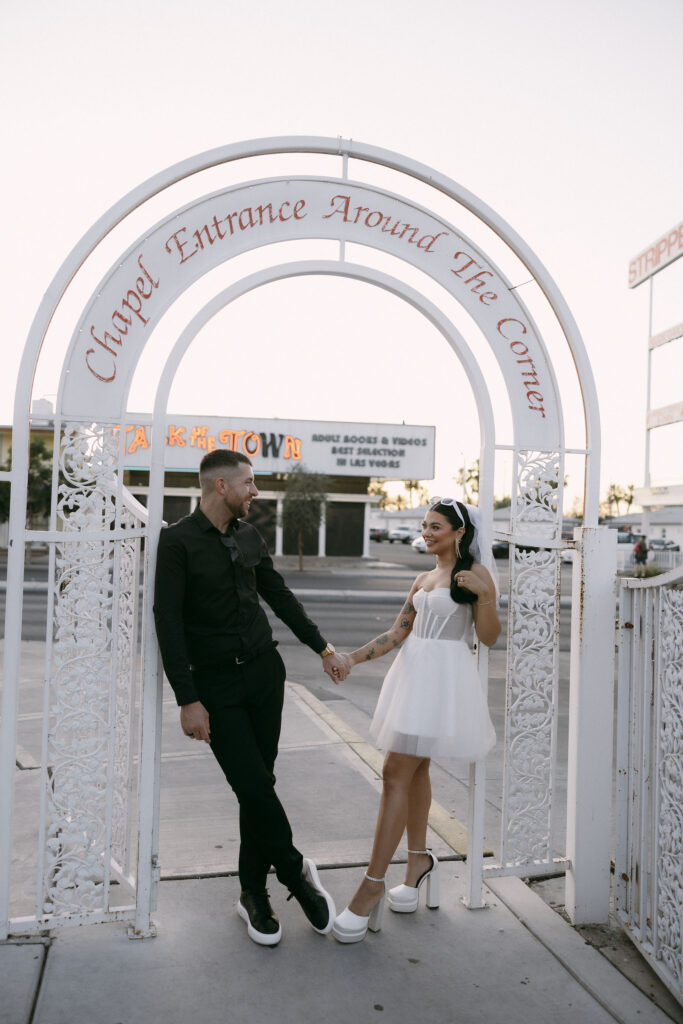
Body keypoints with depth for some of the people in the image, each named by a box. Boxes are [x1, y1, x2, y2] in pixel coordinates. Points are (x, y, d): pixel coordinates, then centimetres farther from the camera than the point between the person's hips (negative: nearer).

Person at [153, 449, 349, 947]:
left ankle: (254, 892, 22)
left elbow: (280, 596, 17)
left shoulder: (249, 535, 8)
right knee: (253, 786, -7)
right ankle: (297, 873, 17)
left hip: (264, 671, 5)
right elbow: (168, 622, -13)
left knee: (260, 784, 7)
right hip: (215, 683, -5)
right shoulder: (178, 541, -10)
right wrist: (188, 700, -16)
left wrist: (323, 648, 15)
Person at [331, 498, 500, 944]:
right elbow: (397, 633, 17)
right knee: (415, 768, 14)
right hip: (413, 672, 8)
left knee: (397, 773, -11)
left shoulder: (475, 573, -5)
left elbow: (489, 637, -8)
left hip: (444, 677, -8)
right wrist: (352, 658, 9)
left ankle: (373, 884, -6)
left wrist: (484, 594, -24)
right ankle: (420, 859, 31)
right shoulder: (423, 579, 16)